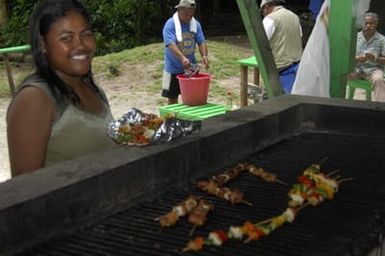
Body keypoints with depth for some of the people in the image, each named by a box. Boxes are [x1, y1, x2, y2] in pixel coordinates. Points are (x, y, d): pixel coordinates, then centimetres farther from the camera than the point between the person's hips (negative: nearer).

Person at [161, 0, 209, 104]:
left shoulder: (196, 24, 0)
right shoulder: (170, 24, -16)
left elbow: (201, 42, -2)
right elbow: (171, 45, -28)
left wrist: (204, 56, -23)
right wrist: (182, 58, -45)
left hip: (191, 67, 4)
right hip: (173, 68, -4)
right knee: (173, 97, 6)